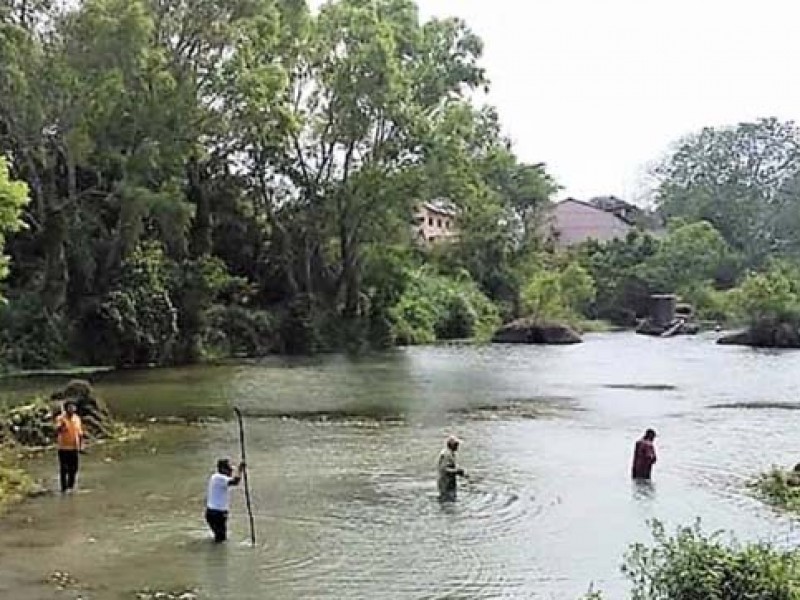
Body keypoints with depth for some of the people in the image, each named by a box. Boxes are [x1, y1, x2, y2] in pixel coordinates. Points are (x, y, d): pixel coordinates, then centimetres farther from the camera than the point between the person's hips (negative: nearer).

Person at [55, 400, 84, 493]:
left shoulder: (77, 418, 6)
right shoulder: (60, 418, -9)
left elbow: (80, 434, 12)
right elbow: (57, 432, -20)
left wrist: (81, 446, 8)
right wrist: (61, 427, -40)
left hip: (74, 448, 4)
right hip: (63, 448, -4)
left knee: (73, 468, 9)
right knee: (63, 469, 1)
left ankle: (70, 486, 23)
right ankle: (64, 488, 7)